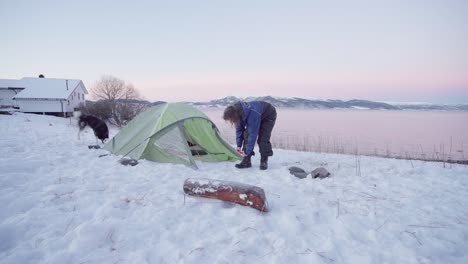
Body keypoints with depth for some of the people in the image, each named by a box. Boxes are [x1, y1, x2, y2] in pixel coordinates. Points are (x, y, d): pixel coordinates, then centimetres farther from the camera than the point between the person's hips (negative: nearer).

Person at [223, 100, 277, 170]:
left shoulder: (252, 114, -44)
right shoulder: (237, 111, -21)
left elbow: (253, 134, -39)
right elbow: (239, 130, -8)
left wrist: (247, 151, -32)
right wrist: (239, 145, -9)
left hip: (269, 116, -7)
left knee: (263, 139, -19)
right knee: (247, 135, -9)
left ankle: (264, 162, -3)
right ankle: (246, 161, -5)